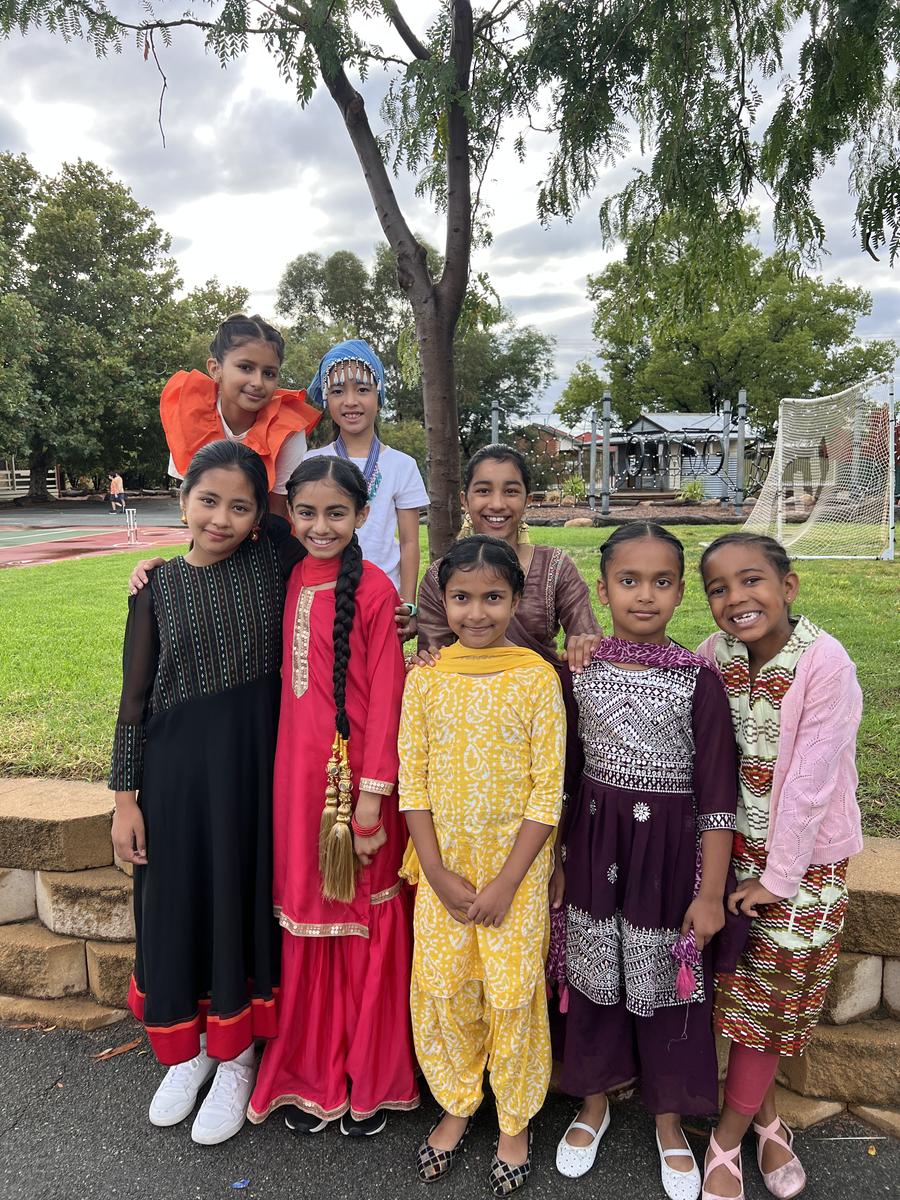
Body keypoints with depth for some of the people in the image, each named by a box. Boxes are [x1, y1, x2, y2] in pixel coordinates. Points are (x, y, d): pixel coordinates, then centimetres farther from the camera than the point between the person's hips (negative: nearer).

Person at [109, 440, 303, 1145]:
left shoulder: (273, 563, -4)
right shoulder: (158, 587, -1)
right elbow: (136, 698, 2)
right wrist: (125, 795, 2)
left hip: (251, 761, -1)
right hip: (174, 766, 2)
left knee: (242, 898, 10)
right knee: (176, 902, 14)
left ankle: (237, 1057, 34)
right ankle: (190, 1047, 40)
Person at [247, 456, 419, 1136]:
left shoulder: (374, 588, -10)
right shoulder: (290, 580, 6)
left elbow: (386, 695, -11)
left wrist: (372, 794, -13)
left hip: (355, 772, -5)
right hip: (298, 768, 5)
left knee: (365, 921, 10)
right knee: (306, 915, 15)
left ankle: (373, 1080, 32)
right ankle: (312, 1076, 36)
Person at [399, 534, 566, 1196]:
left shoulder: (537, 678, -11)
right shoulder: (426, 678, -3)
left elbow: (548, 791, -10)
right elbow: (412, 781, -2)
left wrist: (506, 882, -12)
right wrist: (438, 873, -7)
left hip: (515, 861, -2)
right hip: (442, 860, 3)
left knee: (513, 993, 6)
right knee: (441, 988, 10)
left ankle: (515, 1122, 32)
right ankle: (457, 1105, 37)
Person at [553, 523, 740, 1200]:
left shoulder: (699, 680, -11)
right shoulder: (580, 671, -4)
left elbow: (717, 793, -8)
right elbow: (562, 775, 4)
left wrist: (711, 892, -8)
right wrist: (557, 859, 7)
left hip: (670, 850, -2)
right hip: (594, 845, 2)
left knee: (667, 986, 13)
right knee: (596, 976, 16)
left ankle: (669, 1121, 39)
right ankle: (595, 1104, 42)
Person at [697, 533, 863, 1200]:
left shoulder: (825, 663, -24)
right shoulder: (717, 653, -9)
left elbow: (809, 782, -22)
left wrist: (778, 877, -14)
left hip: (804, 857, -3)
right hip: (737, 845, 4)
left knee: (765, 999, 10)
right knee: (746, 993, 14)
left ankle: (727, 1142, 31)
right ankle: (766, 1118, 40)